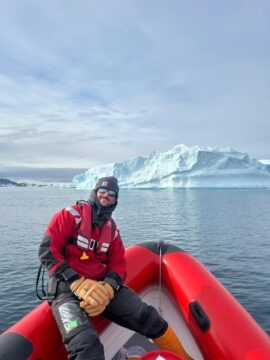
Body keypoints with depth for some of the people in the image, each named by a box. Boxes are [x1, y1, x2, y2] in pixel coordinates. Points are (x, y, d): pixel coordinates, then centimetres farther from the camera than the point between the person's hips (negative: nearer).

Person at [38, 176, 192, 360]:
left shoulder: (112, 228, 12)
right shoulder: (72, 214, -5)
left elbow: (118, 264, 8)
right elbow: (47, 250, -13)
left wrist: (106, 288, -15)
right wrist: (77, 283, -21)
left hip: (101, 284, 5)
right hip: (67, 287, -4)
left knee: (147, 316, -8)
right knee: (87, 344, -32)